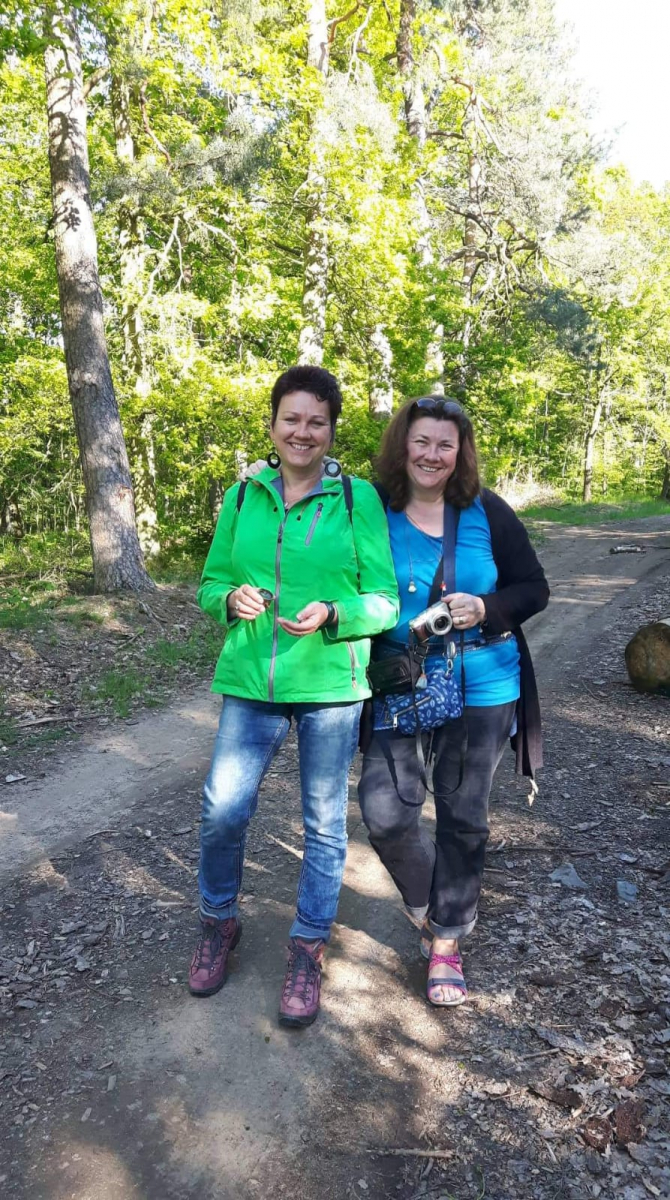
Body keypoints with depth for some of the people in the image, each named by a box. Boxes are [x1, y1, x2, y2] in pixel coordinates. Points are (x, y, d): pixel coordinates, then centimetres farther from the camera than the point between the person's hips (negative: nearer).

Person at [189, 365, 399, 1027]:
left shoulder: (358, 497, -3)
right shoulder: (242, 496, 5)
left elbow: (384, 599, -4)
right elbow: (210, 583, 10)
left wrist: (332, 614, -22)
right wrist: (231, 599, -12)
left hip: (330, 684, -1)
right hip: (251, 681, 2)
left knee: (323, 822, 10)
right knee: (222, 811, 2)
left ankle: (308, 947, 32)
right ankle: (218, 922, 32)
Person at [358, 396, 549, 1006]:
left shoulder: (488, 512, -4)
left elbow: (534, 588, 0)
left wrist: (485, 609, -17)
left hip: (481, 686, 1)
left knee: (464, 817, 11)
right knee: (385, 808, -9)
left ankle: (447, 941, 33)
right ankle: (429, 904, 25)